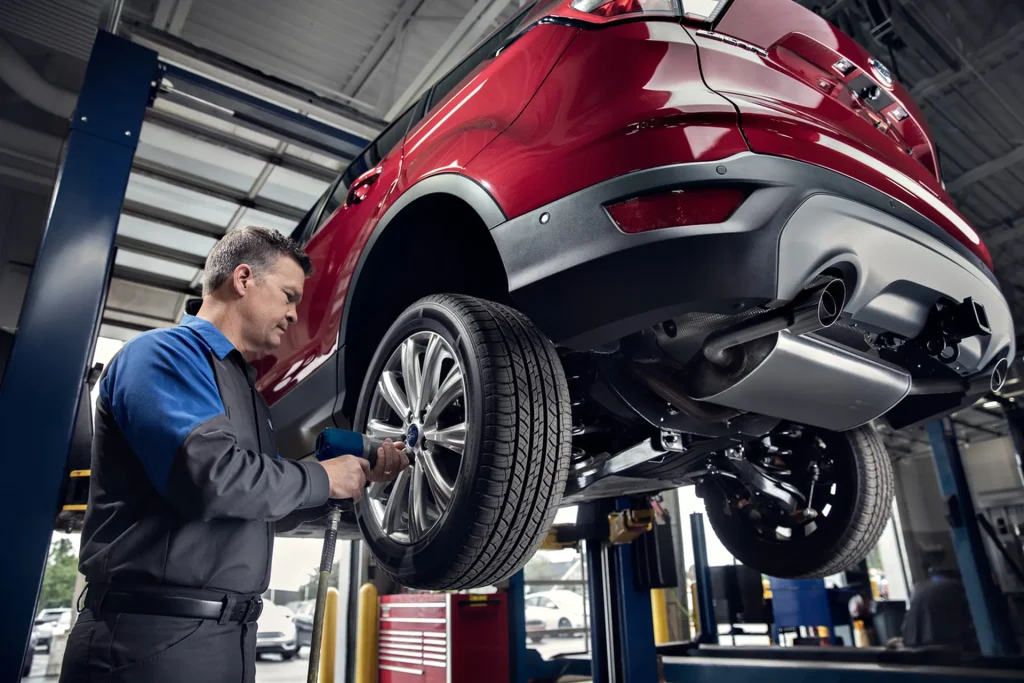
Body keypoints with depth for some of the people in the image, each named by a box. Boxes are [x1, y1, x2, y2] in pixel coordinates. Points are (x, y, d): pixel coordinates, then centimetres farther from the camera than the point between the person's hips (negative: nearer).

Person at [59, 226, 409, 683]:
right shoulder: (167, 351, -11)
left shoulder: (243, 384, 18)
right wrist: (322, 478, -12)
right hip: (155, 632, -9)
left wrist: (362, 473, 10)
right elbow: (211, 476, -28)